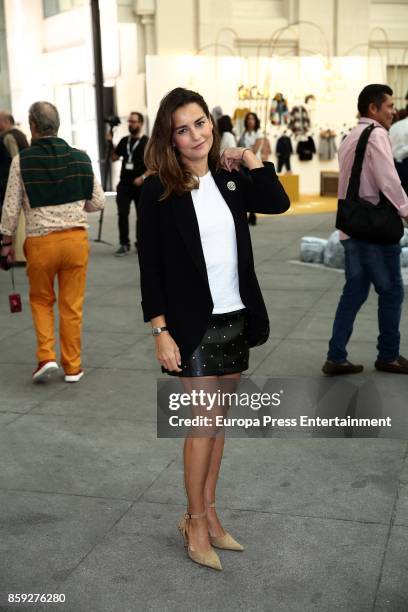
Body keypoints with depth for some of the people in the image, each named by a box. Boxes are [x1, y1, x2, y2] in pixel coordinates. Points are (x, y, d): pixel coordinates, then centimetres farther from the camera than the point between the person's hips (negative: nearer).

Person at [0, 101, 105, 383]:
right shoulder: (80, 158, 0)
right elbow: (98, 202, 4)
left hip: (40, 241, -1)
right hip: (76, 238, 1)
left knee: (41, 301, 19)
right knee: (72, 306, 10)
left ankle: (46, 356, 6)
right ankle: (73, 367, 16)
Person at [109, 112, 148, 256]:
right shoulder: (124, 141, 11)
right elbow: (114, 157, 16)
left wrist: (143, 177, -18)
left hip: (140, 185, -3)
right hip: (124, 184, 4)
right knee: (122, 214, -5)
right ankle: (124, 244, 0)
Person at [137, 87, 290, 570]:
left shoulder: (230, 178, 7)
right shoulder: (158, 191, -9)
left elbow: (278, 203, -1)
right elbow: (150, 267, -10)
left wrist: (249, 158, -2)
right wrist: (161, 331, -14)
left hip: (236, 319, 5)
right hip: (194, 324, -5)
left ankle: (208, 513, 26)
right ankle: (196, 522, 17)